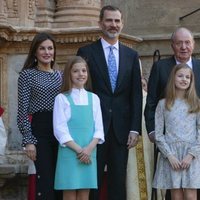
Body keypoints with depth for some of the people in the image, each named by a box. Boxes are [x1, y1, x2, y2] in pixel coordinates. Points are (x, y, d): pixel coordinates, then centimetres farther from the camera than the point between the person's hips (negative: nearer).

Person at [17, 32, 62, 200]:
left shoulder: (59, 75, 13)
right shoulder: (27, 74, -1)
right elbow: (23, 110, -5)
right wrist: (28, 140, -12)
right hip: (40, 129, -5)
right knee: (46, 180, -8)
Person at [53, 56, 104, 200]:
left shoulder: (93, 98, 11)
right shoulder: (62, 98, 0)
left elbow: (99, 128, 7)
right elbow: (60, 129, -7)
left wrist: (89, 148, -10)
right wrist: (78, 149, -14)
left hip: (89, 154, 3)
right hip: (69, 153, -3)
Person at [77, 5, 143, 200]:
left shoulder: (131, 55, 11)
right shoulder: (86, 52, 2)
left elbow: (136, 94, 8)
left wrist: (135, 128, 0)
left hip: (121, 129, 3)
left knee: (118, 183, 6)